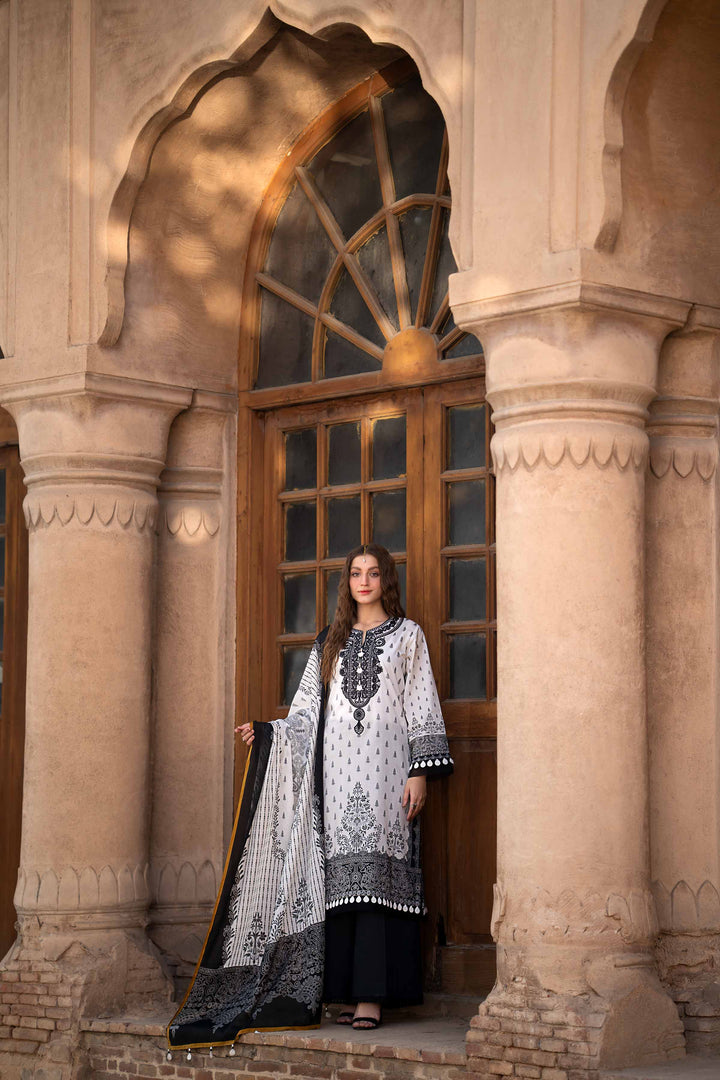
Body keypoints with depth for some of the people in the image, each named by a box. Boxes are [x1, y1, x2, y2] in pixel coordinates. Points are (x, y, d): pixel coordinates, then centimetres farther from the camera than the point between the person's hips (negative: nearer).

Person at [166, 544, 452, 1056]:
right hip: (337, 772, 4)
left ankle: (371, 995, -13)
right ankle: (346, 991, -2)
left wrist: (421, 770, -6)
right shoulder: (330, 641, 18)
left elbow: (422, 707, 3)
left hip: (384, 770, -4)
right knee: (339, 876, -3)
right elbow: (309, 708, 18)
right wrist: (266, 733, 2)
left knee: (375, 874, -10)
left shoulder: (407, 635, 8)